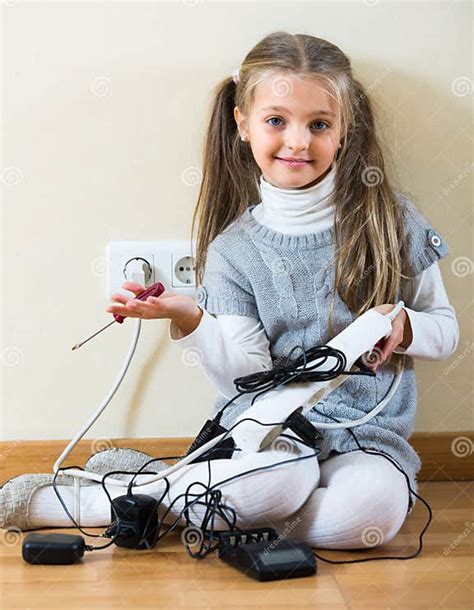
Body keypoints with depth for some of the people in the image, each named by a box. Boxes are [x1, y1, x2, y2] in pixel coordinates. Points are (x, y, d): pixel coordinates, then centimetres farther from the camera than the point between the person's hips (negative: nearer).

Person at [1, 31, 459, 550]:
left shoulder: (389, 216, 3)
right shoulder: (233, 247, 2)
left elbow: (445, 331, 9)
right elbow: (248, 375, -5)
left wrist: (402, 325, -13)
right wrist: (187, 318, -21)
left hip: (366, 433, 3)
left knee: (373, 507, -33)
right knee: (271, 482, -39)